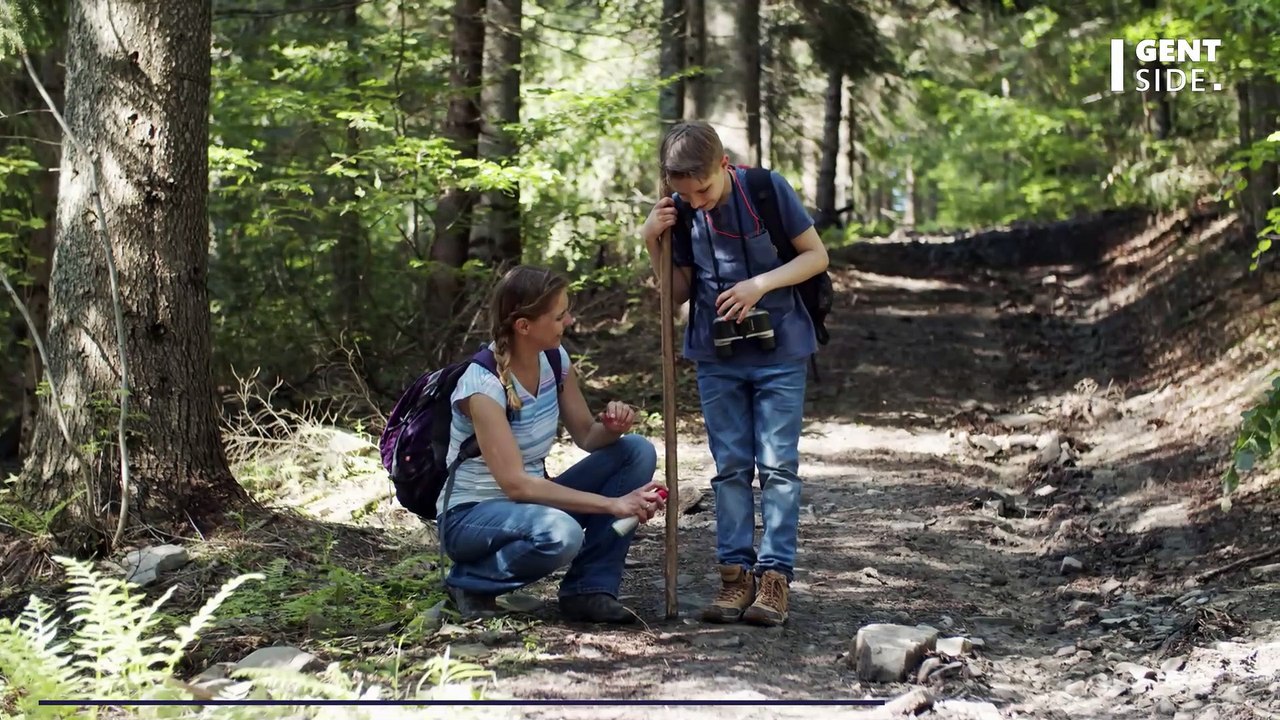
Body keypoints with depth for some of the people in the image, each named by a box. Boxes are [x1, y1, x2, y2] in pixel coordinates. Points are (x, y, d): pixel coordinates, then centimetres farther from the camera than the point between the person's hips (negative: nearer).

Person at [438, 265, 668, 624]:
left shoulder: (554, 359, -2)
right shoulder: (483, 384, -24)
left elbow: (586, 436, 7)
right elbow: (515, 483, -28)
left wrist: (612, 427, -19)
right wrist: (612, 504, -29)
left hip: (530, 503, 8)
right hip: (471, 515, -8)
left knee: (636, 451, -7)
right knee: (560, 533, -38)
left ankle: (589, 590, -8)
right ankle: (469, 581, -9)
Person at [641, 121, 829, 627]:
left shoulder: (768, 189, -13)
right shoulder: (680, 212, -4)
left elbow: (816, 256, -7)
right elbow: (679, 294, 3)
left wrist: (760, 285, -21)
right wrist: (654, 245, -13)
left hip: (779, 352, -3)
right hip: (717, 356, 3)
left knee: (778, 465, -2)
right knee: (731, 467, 6)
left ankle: (775, 575, 0)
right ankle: (736, 572, 10)